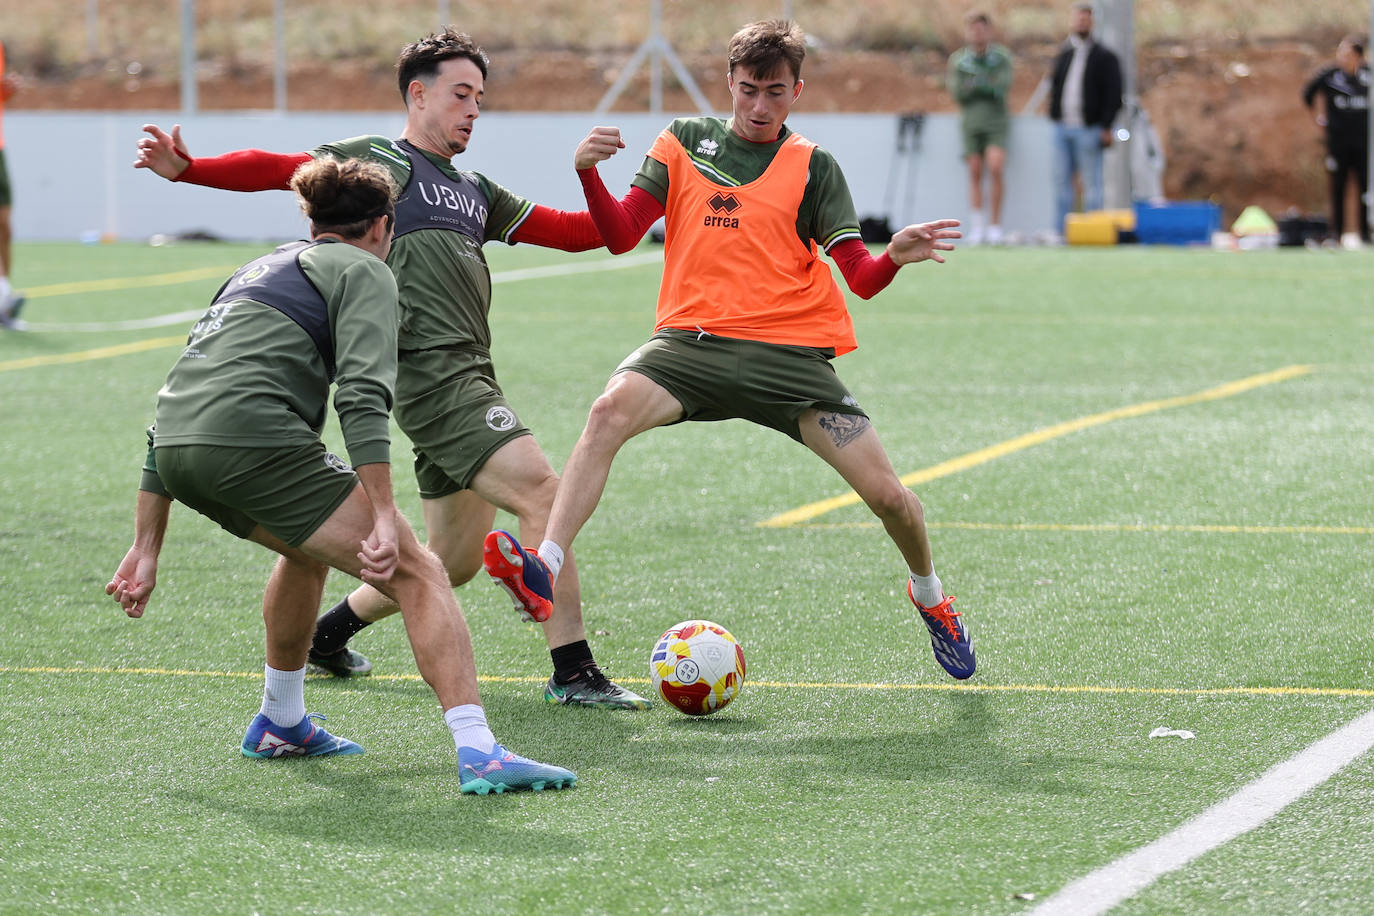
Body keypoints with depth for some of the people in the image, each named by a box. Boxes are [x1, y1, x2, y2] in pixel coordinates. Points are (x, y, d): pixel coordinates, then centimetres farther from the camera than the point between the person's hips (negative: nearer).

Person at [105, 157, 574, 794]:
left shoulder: (259, 270, 33)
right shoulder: (363, 270, 11)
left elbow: (169, 410, 31)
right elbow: (361, 397, -9)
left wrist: (146, 549, 32)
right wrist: (383, 518, -15)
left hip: (179, 453, 8)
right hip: (253, 438, -8)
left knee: (307, 549, 35)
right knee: (417, 575, -6)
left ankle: (280, 726, 43)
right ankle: (478, 752, -21)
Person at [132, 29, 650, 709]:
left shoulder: (477, 192, 25)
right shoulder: (375, 160, 4)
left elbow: (582, 234, 25)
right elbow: (276, 169, -4)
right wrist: (188, 169, -18)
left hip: (469, 380, 9)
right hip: (432, 370, -9)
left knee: (453, 561, 12)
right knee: (541, 493, -19)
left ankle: (327, 634, 30)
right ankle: (573, 672, -17)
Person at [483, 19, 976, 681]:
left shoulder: (812, 166, 8)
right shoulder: (684, 141, 12)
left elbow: (861, 278, 0)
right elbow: (621, 236, 3)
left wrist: (894, 256, -23)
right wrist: (588, 176, -15)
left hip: (789, 352, 0)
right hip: (692, 340, 0)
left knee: (885, 492, -6)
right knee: (611, 409, -31)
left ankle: (930, 596, 26)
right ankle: (544, 567, -38)